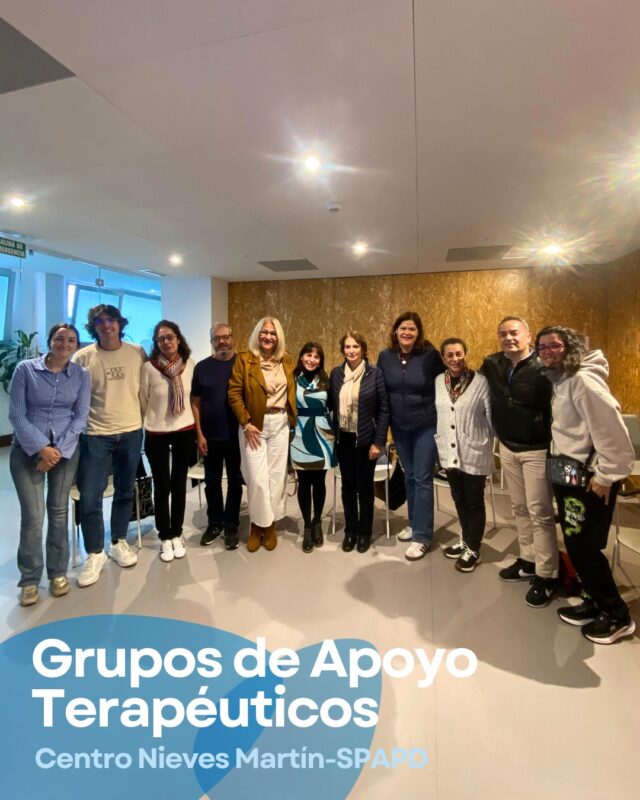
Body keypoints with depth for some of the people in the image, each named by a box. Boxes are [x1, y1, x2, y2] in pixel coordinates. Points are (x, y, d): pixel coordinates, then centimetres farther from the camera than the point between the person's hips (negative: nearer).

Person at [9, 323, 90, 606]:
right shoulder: (25, 369, -4)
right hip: (27, 449, -1)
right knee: (33, 515, -3)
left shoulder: (81, 375, 1)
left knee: (59, 511, 9)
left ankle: (58, 573, 23)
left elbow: (80, 416, -1)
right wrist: (40, 448, -14)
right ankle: (29, 579, 15)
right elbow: (16, 415, -7)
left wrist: (58, 450, -10)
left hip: (66, 450, 2)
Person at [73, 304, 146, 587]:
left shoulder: (137, 353, 0)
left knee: (125, 492, 14)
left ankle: (119, 542, 34)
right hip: (96, 435, -2)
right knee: (89, 498, -2)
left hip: (131, 432, 2)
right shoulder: (83, 357, -4)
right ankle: (95, 553, 18)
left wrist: (144, 416, 3)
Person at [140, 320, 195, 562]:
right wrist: (148, 425, 7)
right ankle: (165, 538, 21)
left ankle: (177, 535, 25)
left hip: (185, 431, 2)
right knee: (162, 486, 5)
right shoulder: (149, 367, -12)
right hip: (157, 434, -2)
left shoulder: (190, 364, -3)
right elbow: (142, 402, -1)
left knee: (179, 484, 10)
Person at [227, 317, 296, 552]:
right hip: (254, 425, -3)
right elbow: (234, 393, -7)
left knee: (277, 475, 7)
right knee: (257, 477, -3)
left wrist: (292, 418, 5)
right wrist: (246, 423, -12)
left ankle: (270, 525, 23)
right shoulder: (244, 359, -5)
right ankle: (257, 525, 18)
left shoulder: (287, 360, 7)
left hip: (280, 424, 3)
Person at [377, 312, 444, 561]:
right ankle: (414, 523, 33)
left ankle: (422, 536, 9)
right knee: (409, 476, 16)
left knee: (422, 479, -1)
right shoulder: (385, 356, -2)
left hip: (426, 426, -4)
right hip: (399, 427, 4)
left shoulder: (430, 354, -13)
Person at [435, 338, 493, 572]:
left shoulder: (481, 382, -12)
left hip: (474, 453, -4)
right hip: (449, 453, 5)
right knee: (459, 500, 19)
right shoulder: (438, 382, 3)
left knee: (474, 502, 9)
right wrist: (439, 440, 10)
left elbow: (492, 417, -7)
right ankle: (465, 540, 39)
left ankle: (473, 550, 25)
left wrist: (488, 441, -1)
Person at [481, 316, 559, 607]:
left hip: (537, 450, -6)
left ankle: (547, 576, 15)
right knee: (520, 508, 17)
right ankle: (528, 560, 33)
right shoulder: (492, 365, 0)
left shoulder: (542, 368, -18)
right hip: (507, 447, 6)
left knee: (540, 513, 2)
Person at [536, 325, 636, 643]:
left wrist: (606, 475, -19)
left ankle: (617, 615, 19)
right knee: (575, 544, 15)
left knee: (583, 547, 0)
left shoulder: (583, 379, -18)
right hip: (568, 474, 9)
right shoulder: (559, 380, 11)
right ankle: (596, 602, 32)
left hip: (589, 478, -9)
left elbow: (610, 428, -23)